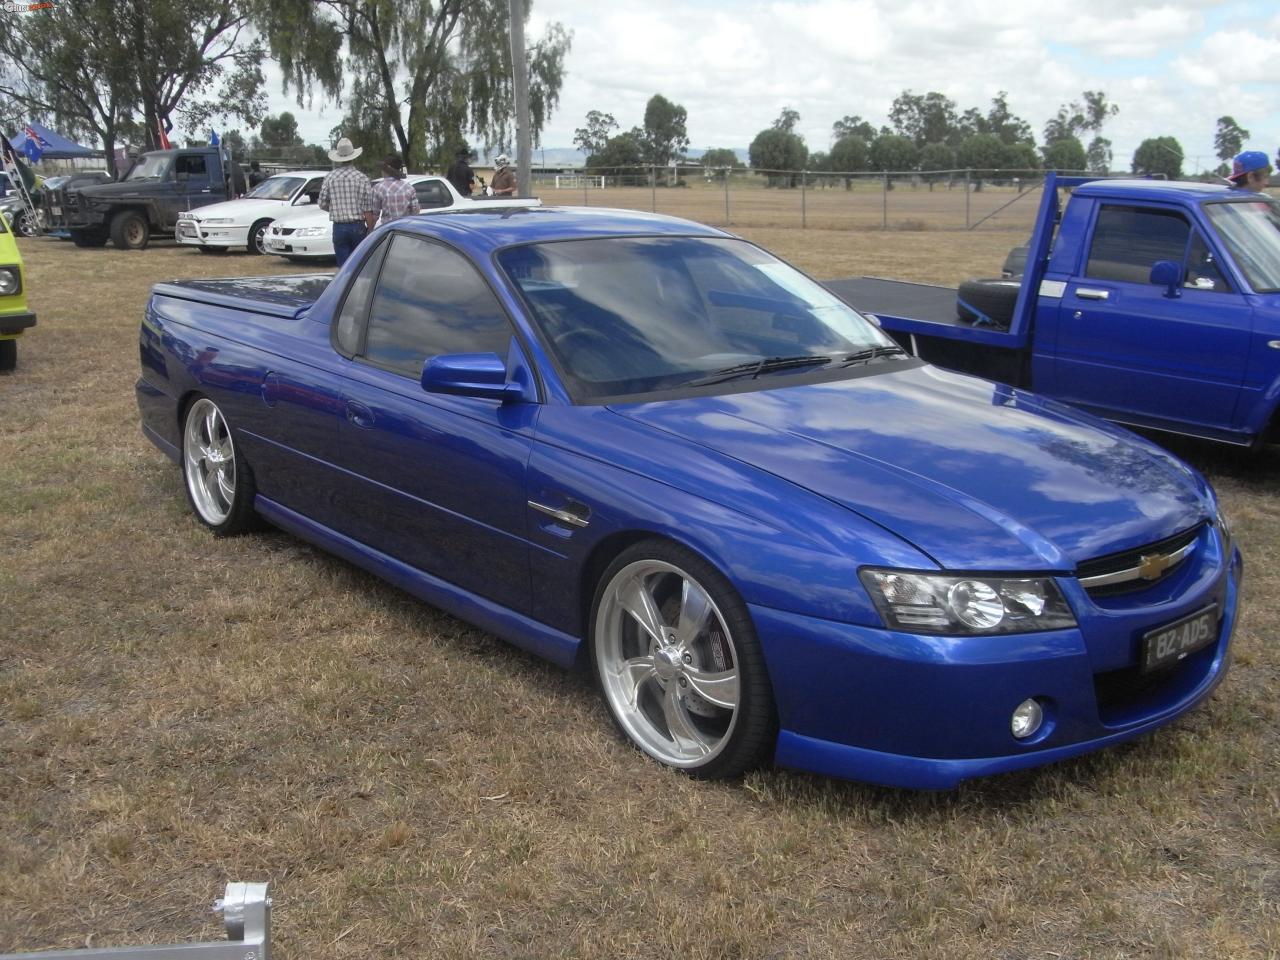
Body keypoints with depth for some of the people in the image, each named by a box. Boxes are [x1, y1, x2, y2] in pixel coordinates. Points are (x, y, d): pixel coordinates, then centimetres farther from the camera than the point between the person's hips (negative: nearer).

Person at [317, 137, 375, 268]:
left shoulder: (330, 178, 0)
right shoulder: (362, 178, -5)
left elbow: (322, 204, 6)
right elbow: (368, 209, -7)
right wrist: (370, 230, 1)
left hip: (339, 228, 1)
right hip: (358, 227, -1)